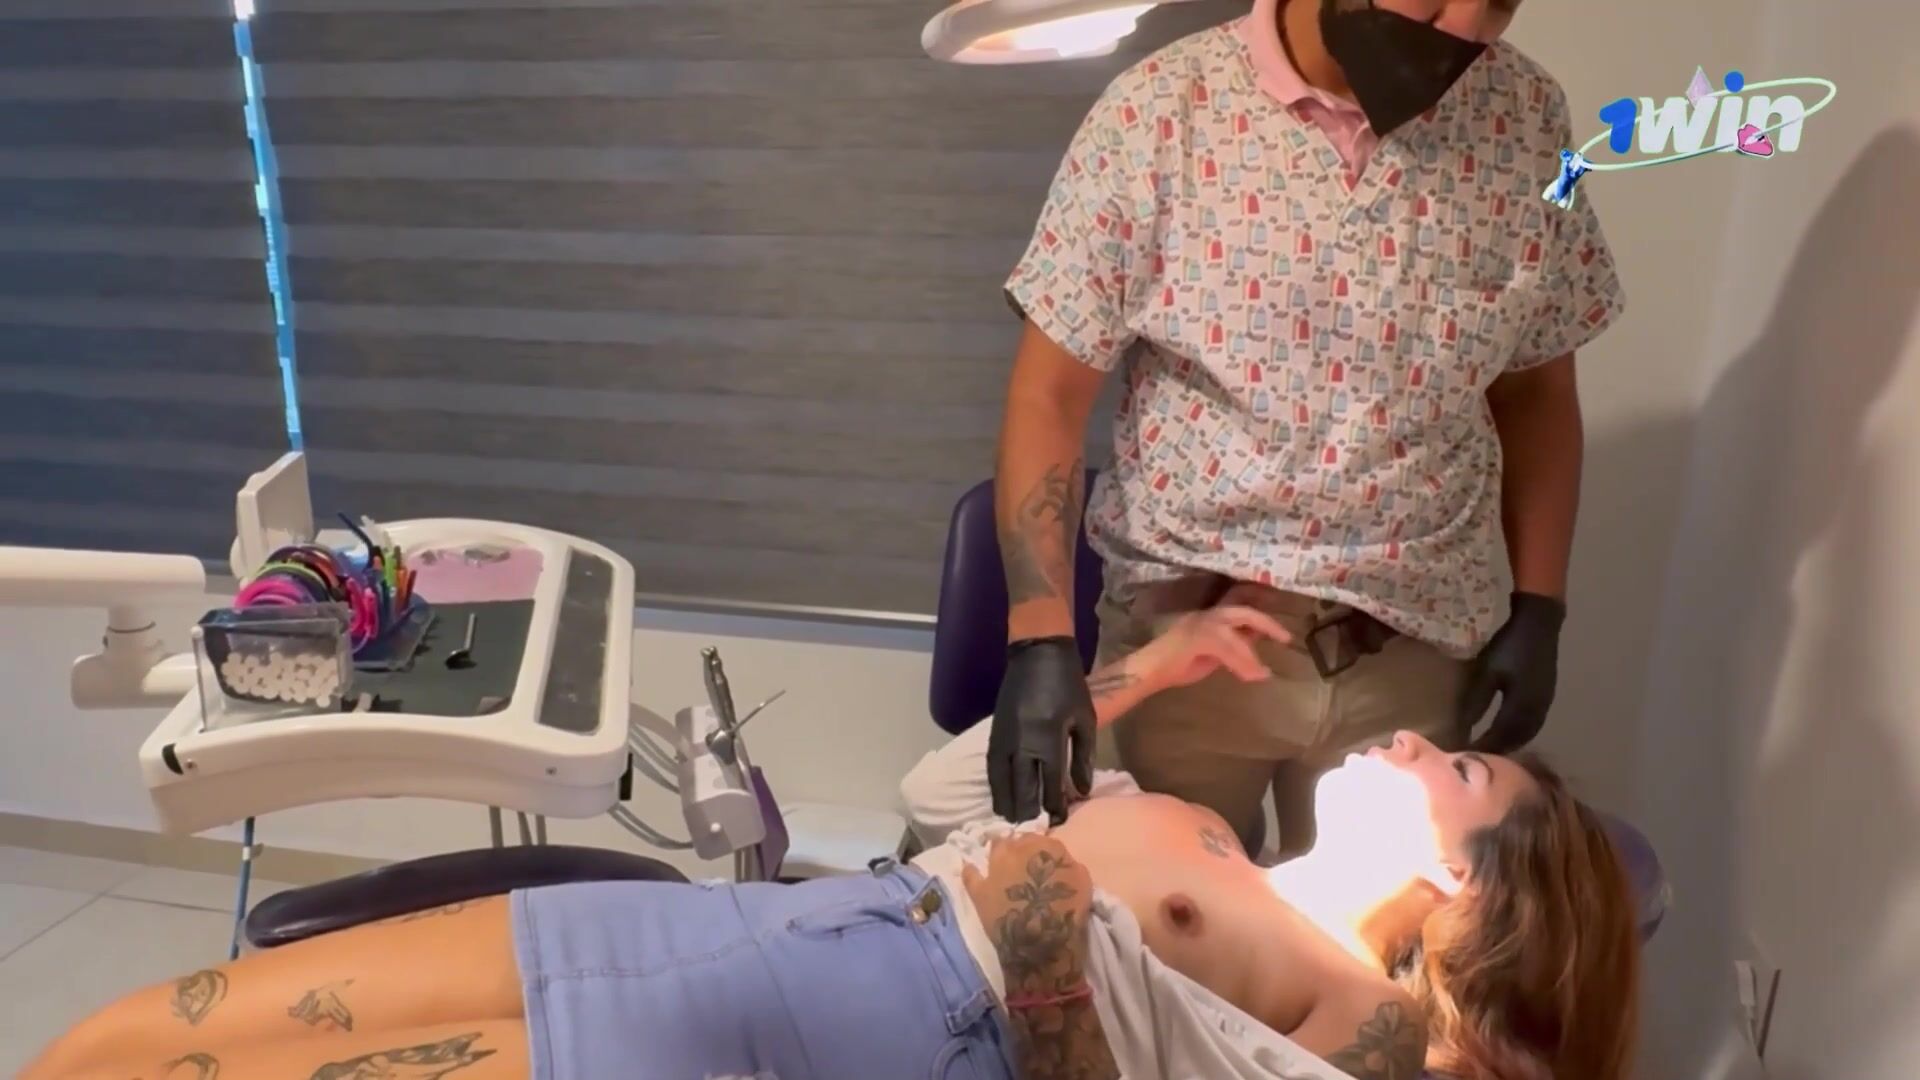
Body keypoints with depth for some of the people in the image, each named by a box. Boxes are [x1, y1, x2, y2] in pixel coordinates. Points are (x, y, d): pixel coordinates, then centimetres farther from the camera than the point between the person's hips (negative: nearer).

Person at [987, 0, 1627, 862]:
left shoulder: (1527, 119, -1)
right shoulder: (1160, 114, -10)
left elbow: (1537, 390, 9)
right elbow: (1050, 392, -9)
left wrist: (1538, 607, 4)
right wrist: (1039, 636, -18)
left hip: (1417, 647, 3)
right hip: (1186, 633, -2)